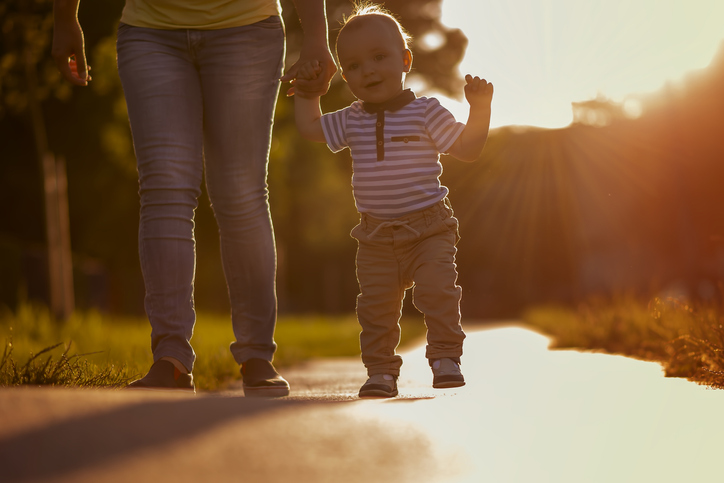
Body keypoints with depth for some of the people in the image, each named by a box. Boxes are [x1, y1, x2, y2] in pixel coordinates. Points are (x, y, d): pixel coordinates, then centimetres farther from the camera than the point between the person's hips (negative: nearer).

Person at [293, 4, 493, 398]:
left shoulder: (425, 112, -4)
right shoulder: (352, 121, 8)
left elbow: (468, 150, -4)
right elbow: (309, 127, 21)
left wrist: (480, 107, -15)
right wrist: (307, 87, 17)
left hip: (429, 228, -3)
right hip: (377, 238, 3)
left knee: (438, 291, -15)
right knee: (376, 305, 1)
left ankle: (446, 357, -2)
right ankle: (381, 370, 11)